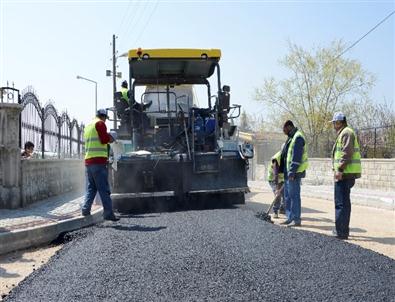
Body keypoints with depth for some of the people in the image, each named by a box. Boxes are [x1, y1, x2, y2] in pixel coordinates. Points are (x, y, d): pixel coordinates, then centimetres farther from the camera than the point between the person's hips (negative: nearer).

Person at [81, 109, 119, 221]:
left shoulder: (88, 125, 22)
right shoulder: (100, 123, -3)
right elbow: (104, 139, -15)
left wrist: (107, 139, 24)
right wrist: (110, 138, 5)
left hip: (88, 161, 8)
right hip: (99, 161, -8)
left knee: (91, 188, 11)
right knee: (104, 189, -6)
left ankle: (85, 210, 4)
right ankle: (108, 213, -6)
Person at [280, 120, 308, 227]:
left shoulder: (298, 138, -14)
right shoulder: (291, 137, 19)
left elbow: (296, 157, -21)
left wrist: (292, 172, -23)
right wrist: (286, 172, 22)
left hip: (294, 173, -10)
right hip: (288, 172, 10)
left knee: (294, 195, -7)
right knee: (287, 196, 13)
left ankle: (296, 219, -2)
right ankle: (290, 218, 20)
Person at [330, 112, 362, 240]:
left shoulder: (346, 133, -11)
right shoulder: (343, 133, 22)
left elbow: (347, 153, -21)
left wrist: (340, 169, -23)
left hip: (345, 173, -11)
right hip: (345, 174, 11)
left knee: (341, 203, -9)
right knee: (344, 202, 17)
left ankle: (341, 232, -6)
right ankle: (343, 230, 26)